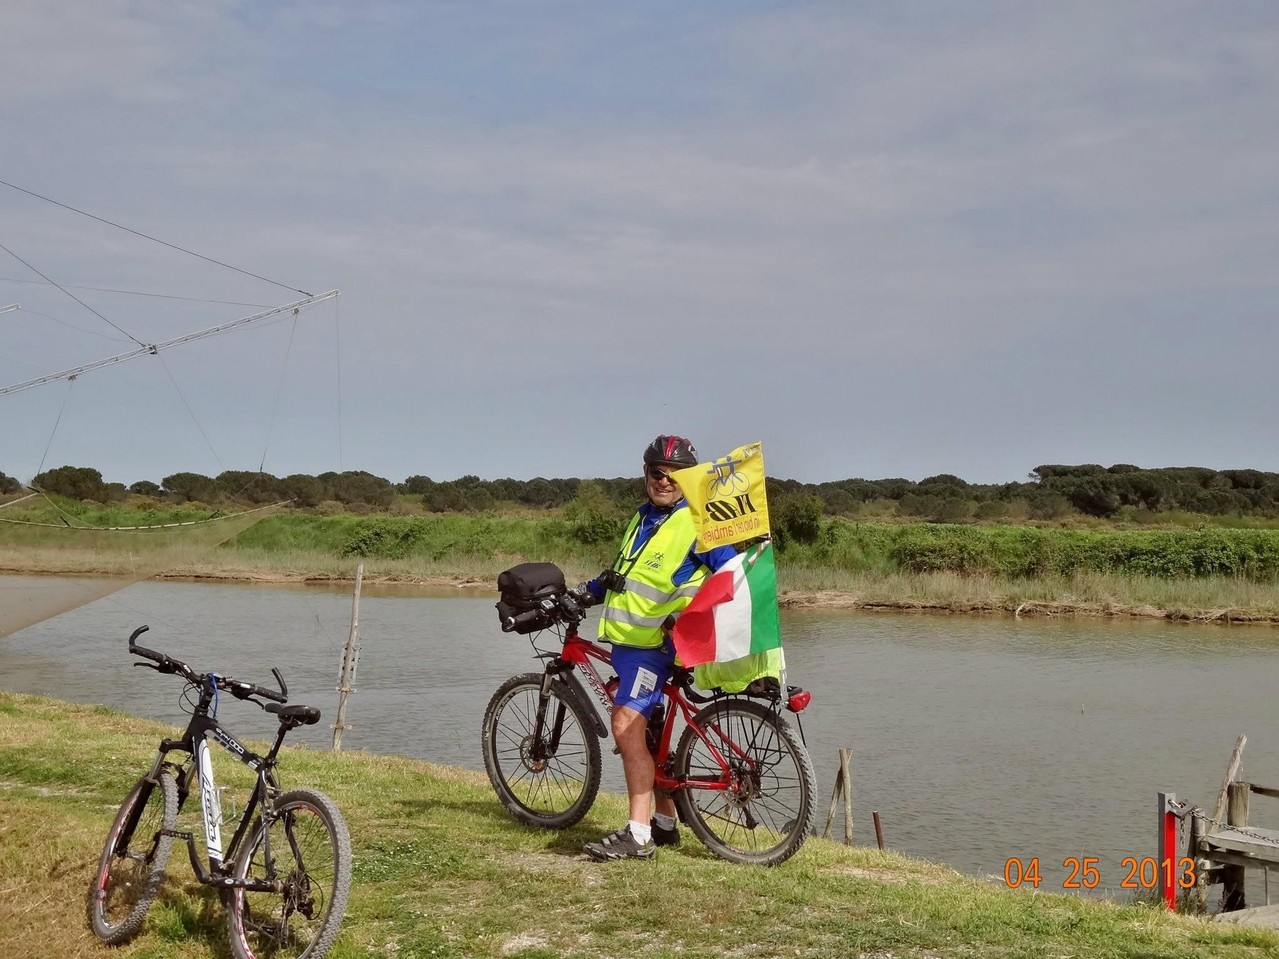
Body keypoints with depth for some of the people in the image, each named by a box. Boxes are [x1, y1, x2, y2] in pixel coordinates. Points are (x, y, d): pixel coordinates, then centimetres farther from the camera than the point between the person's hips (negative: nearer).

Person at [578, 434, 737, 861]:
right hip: (625, 638, 9)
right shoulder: (643, 518, 16)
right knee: (644, 729, 14)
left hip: (654, 643, -9)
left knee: (627, 723, -20)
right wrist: (586, 592, 21)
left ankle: (638, 835, -20)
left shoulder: (696, 523, -7)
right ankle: (665, 822, 26)